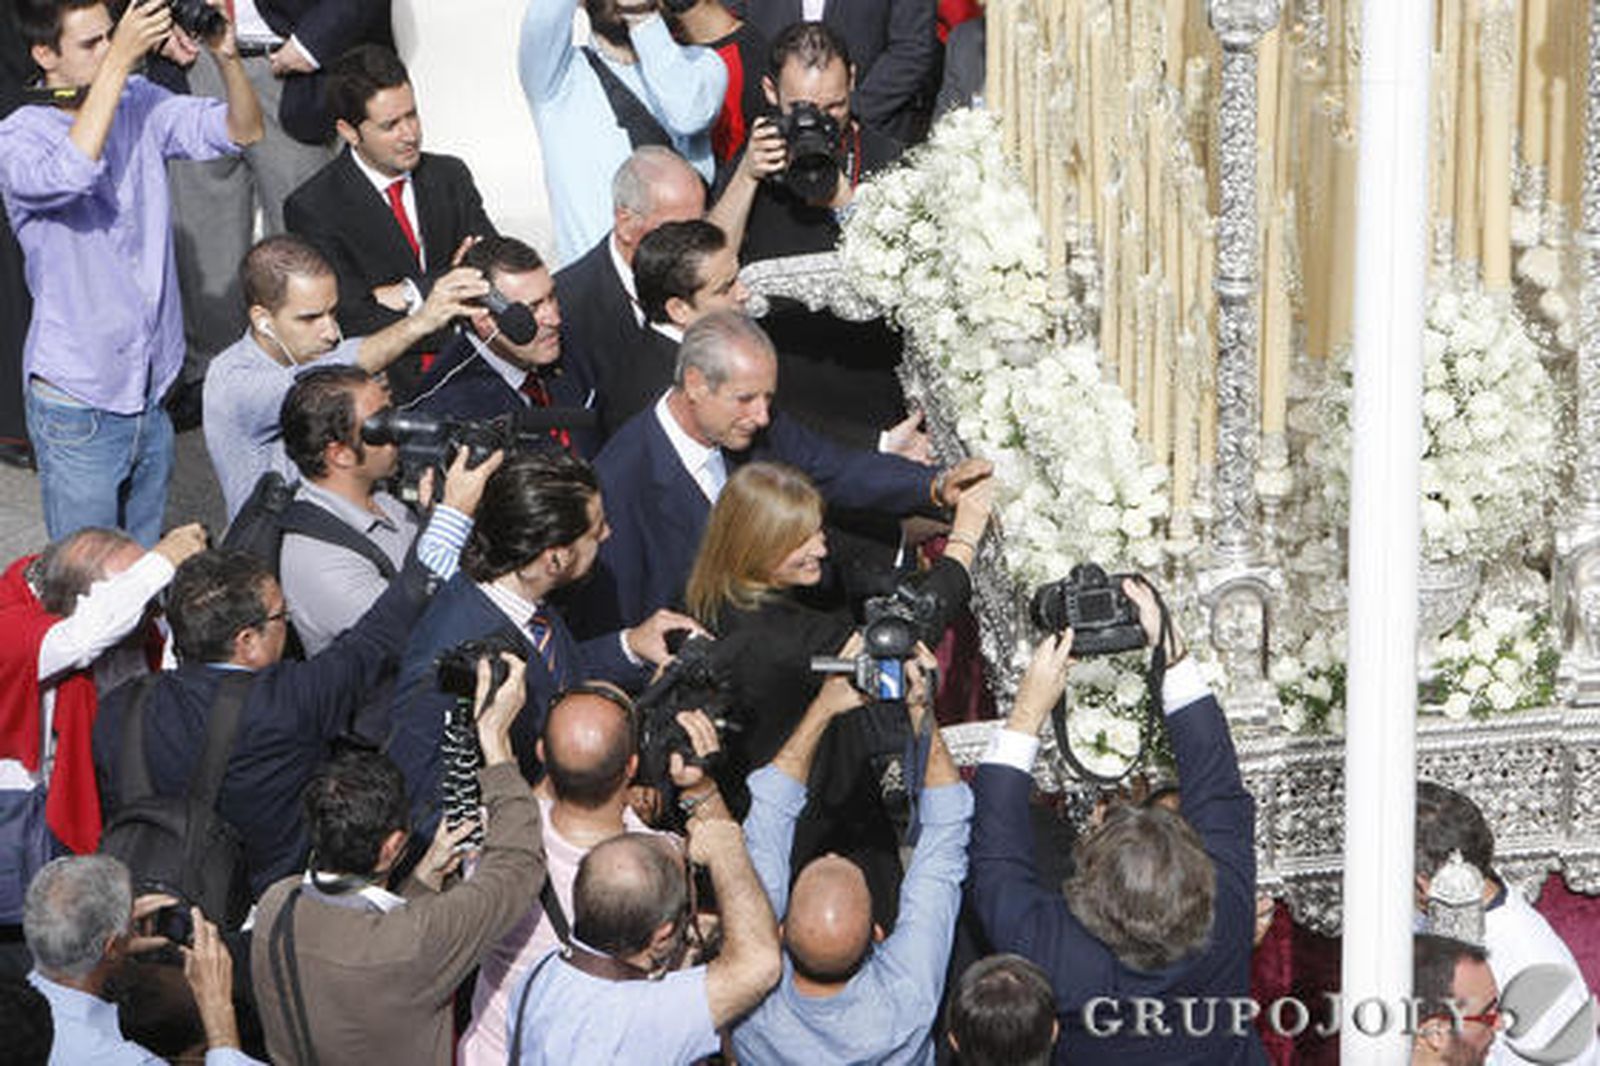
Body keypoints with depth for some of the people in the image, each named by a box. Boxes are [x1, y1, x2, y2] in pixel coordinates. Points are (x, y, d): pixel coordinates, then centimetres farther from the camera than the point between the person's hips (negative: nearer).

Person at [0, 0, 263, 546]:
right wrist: (120, 61, -34)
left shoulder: (139, 104, 1)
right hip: (77, 405, -5)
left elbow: (243, 131, -1)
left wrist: (226, 55, -21)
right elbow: (68, 174, -36)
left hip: (150, 392, 5)